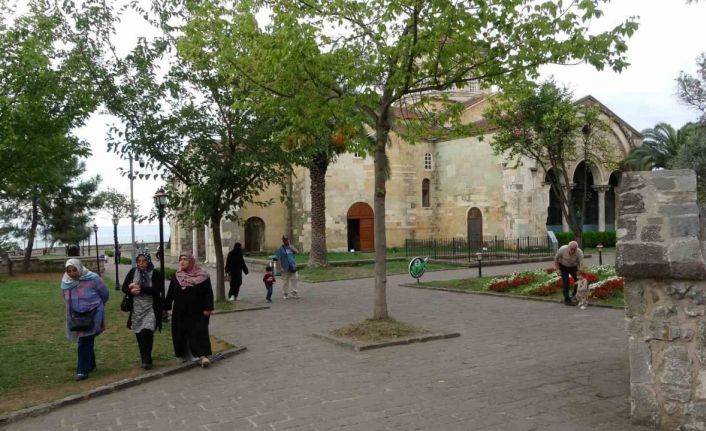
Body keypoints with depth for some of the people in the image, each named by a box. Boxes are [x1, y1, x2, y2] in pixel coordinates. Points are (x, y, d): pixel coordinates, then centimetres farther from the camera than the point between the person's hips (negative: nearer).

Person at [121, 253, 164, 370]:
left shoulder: (155, 273, -4)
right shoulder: (133, 272, 6)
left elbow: (157, 290, -15)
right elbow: (124, 287, 8)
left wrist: (140, 288, -19)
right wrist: (131, 290, -14)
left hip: (150, 308, -4)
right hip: (136, 308, 4)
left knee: (147, 332, -17)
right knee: (139, 334, 9)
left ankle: (147, 360, -6)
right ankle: (144, 359, 22)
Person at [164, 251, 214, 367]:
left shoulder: (202, 276, -6)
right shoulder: (176, 277, 6)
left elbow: (208, 293, -6)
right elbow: (170, 294, 10)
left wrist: (208, 308, -12)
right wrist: (166, 307, 7)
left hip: (197, 313, -3)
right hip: (180, 313, 3)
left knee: (199, 333, -8)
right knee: (180, 334, 8)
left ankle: (202, 355, -9)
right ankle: (182, 355, 21)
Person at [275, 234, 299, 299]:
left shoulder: (291, 247, 9)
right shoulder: (281, 249, -4)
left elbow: (297, 252, -7)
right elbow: (279, 259, -7)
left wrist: (290, 246, -12)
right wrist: (281, 267, -13)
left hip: (292, 266, 4)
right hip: (285, 267, -4)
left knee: (293, 279, 5)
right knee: (285, 281, 3)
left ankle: (294, 293, 13)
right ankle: (286, 294, 13)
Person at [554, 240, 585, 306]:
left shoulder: (579, 252, -30)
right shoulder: (562, 249, -30)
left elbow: (581, 264, -33)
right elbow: (556, 258, -13)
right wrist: (557, 269, -14)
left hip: (573, 267, 2)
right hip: (563, 266, -2)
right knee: (565, 282, -12)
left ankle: (575, 295, 18)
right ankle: (567, 300, -3)